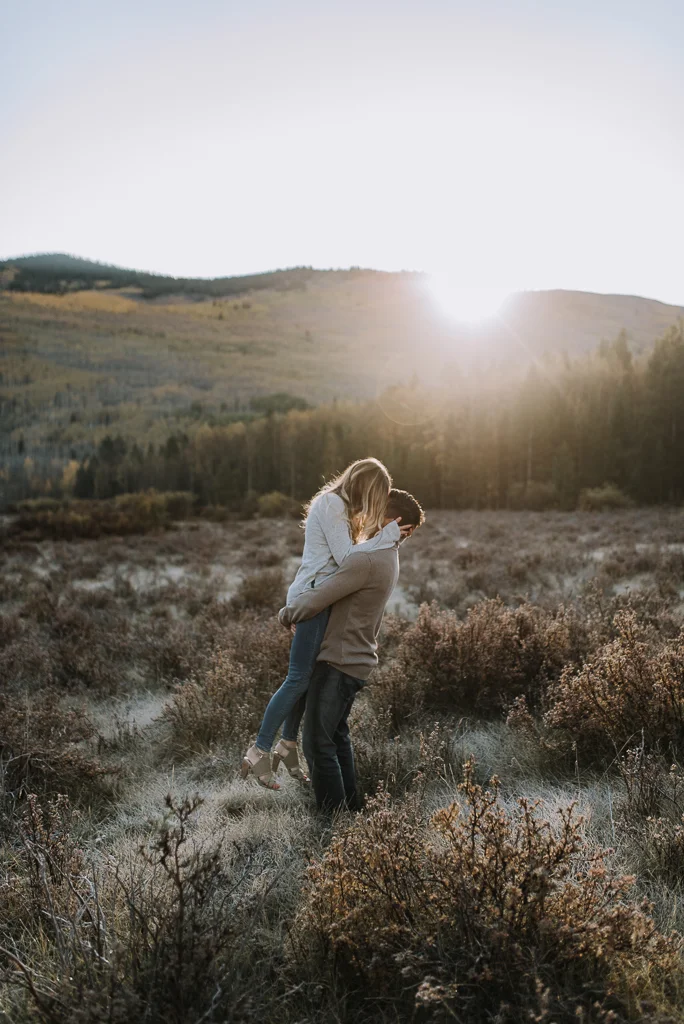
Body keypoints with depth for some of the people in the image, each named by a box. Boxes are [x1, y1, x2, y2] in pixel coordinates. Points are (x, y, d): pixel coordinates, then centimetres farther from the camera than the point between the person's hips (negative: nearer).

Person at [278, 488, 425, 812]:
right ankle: (348, 807, 32)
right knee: (337, 736, 22)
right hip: (355, 662, 10)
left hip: (337, 663, -10)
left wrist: (285, 613, -3)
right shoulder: (389, 559, 9)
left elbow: (313, 602, -23)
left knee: (317, 743, -1)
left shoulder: (366, 560, -24)